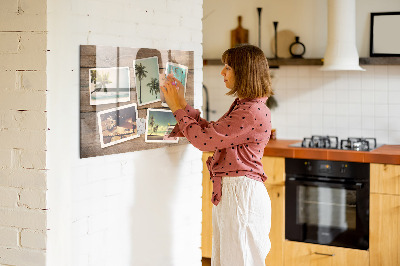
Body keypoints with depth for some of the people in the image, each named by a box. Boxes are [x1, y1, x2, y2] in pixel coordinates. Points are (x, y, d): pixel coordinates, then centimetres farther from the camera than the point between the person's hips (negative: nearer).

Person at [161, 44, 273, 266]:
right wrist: (182, 103, 14)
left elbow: (204, 139, -19)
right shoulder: (242, 106, 14)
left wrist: (177, 108, -7)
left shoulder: (253, 112, -19)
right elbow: (210, 131, 17)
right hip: (228, 192, 10)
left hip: (241, 193, -10)